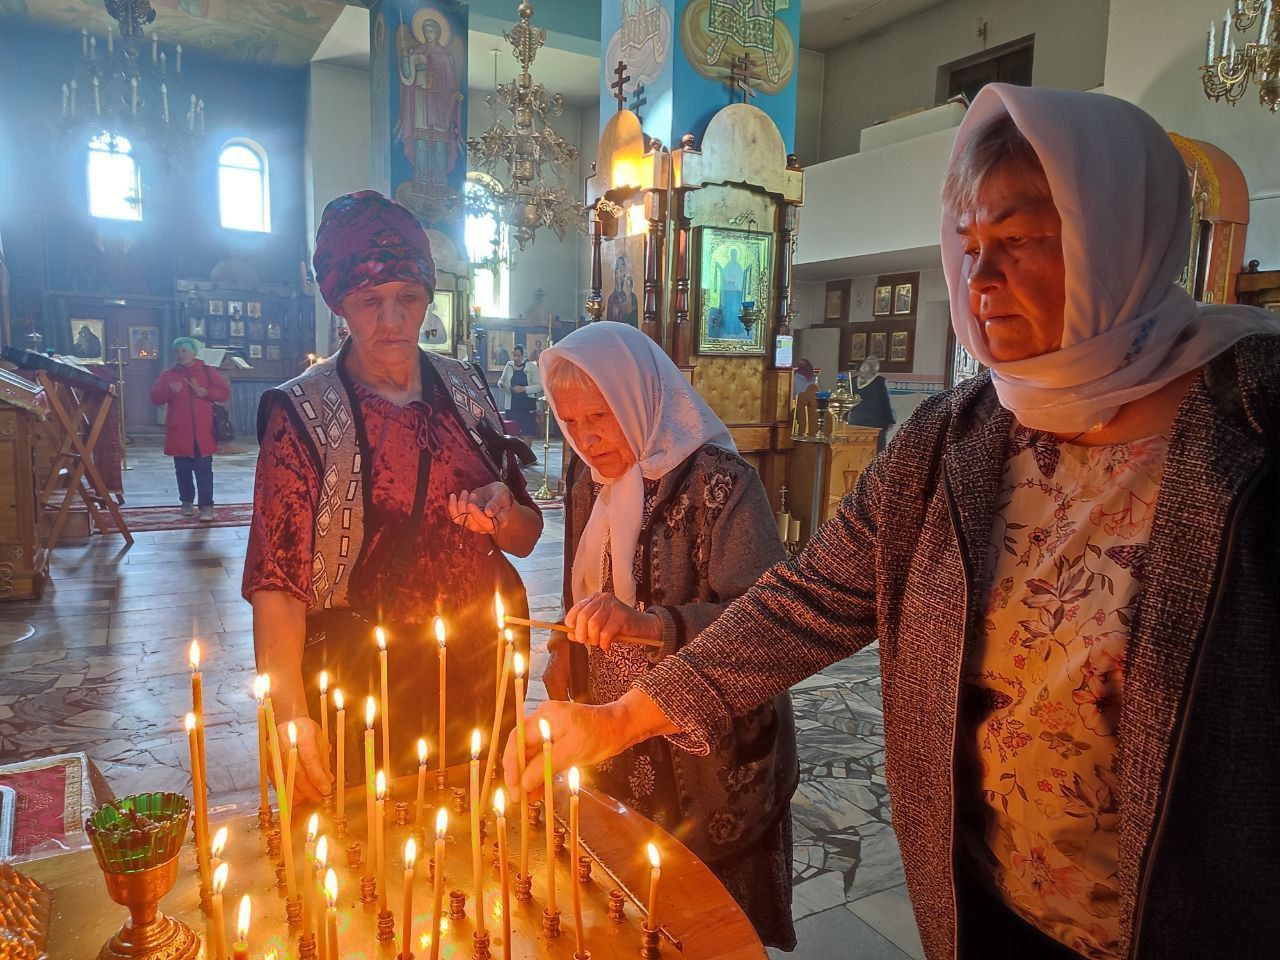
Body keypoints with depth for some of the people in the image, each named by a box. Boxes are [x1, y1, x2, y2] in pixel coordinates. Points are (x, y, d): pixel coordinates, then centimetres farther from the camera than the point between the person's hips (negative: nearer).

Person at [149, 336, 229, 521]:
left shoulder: (207, 372, 5)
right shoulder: (168, 375, 8)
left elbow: (225, 391, 4)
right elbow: (155, 398, 2)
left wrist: (206, 392, -12)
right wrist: (169, 390, -17)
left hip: (203, 431, -2)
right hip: (179, 432, 2)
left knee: (204, 470, -4)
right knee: (183, 470, 10)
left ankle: (206, 506, -5)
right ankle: (187, 502, 24)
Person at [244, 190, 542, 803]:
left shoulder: (465, 388, 2)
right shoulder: (302, 412, -10)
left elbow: (526, 538, 9)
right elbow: (276, 578, -15)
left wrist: (503, 515, -13)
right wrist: (292, 714, -26)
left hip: (481, 679, 4)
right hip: (361, 683, -3)